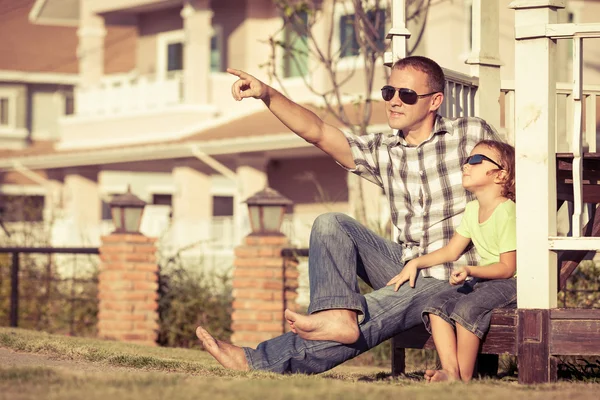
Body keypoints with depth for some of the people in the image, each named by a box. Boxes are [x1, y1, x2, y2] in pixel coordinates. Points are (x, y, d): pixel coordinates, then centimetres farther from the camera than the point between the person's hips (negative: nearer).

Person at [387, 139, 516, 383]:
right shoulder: (472, 210, 12)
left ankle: (464, 376, -22)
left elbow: (508, 268, -18)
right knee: (437, 306, -12)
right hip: (482, 280, 9)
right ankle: (450, 370, -22)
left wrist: (471, 271, -29)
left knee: (467, 307, -32)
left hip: (511, 283, -9)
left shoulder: (507, 212, -16)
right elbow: (450, 252, 17)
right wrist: (415, 263, 6)